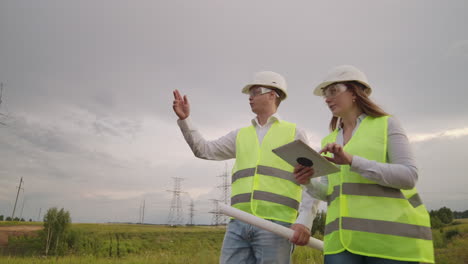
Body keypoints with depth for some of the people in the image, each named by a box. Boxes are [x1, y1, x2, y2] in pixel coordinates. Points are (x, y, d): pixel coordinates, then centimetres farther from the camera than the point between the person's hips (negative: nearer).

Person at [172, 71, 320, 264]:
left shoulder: (294, 133, 9)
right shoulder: (241, 135, 22)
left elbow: (312, 182, 1)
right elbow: (204, 150, 18)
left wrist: (305, 221, -13)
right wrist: (184, 119, 8)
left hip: (275, 224, -4)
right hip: (239, 224, 4)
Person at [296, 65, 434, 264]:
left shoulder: (386, 124, 3)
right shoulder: (330, 141, 16)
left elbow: (409, 176, -8)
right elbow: (330, 193, 14)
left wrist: (352, 161, -19)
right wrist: (308, 182, -7)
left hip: (391, 236, -3)